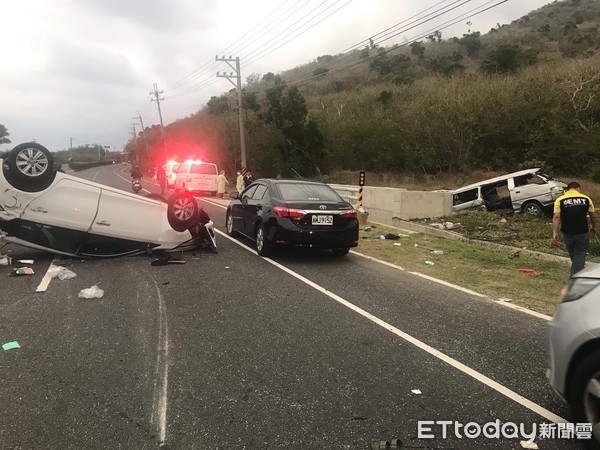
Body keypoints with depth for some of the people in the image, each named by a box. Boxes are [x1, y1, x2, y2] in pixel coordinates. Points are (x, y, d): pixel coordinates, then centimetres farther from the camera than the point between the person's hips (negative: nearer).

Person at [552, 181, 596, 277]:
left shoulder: (560, 200, -3)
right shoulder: (586, 199, 1)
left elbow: (556, 217, -12)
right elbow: (593, 216, 7)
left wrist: (554, 232, -12)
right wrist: (593, 227, 24)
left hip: (567, 233, 1)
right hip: (582, 233, -1)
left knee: (572, 254, 22)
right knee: (580, 254, 9)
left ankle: (576, 272, 37)